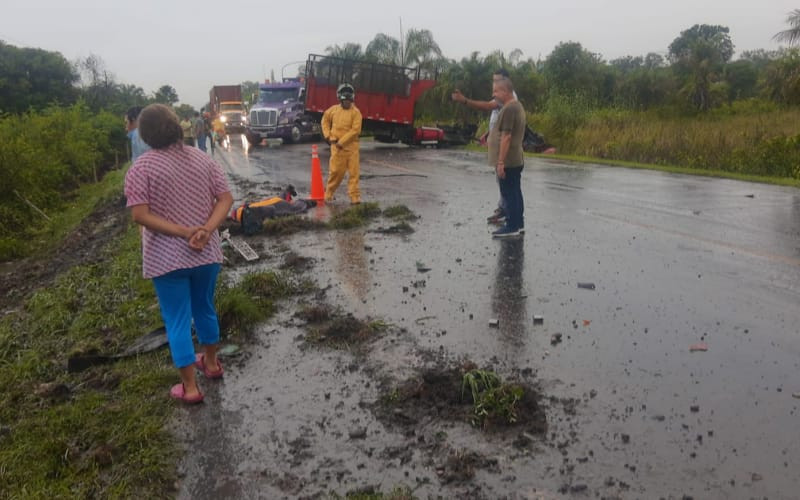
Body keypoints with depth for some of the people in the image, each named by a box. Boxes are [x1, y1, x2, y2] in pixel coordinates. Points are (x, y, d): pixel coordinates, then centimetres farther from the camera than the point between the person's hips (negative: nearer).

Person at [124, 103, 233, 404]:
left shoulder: (141, 168, -10)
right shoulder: (202, 159, 2)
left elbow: (140, 215, -17)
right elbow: (226, 199, -3)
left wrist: (184, 232, -18)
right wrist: (206, 230, -15)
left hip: (167, 258, -4)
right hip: (207, 253, 4)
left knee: (177, 320, 7)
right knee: (205, 308, 23)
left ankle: (189, 387, 14)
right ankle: (211, 363, 41)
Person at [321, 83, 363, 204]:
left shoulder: (355, 112, -6)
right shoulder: (334, 109, 6)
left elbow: (355, 130, -14)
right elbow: (325, 120, 21)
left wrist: (342, 142, -14)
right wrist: (328, 135, 9)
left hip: (351, 146, -2)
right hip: (336, 146, 2)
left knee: (354, 171, -2)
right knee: (335, 171, 6)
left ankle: (354, 196, 3)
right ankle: (328, 194, 22)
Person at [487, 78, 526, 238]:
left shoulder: (509, 109, -19)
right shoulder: (517, 106, 14)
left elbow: (506, 137, -23)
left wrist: (501, 162, -23)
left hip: (508, 161, -10)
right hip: (516, 160, 10)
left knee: (509, 193, -5)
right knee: (515, 192, 15)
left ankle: (512, 227, 0)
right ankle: (518, 223, 22)